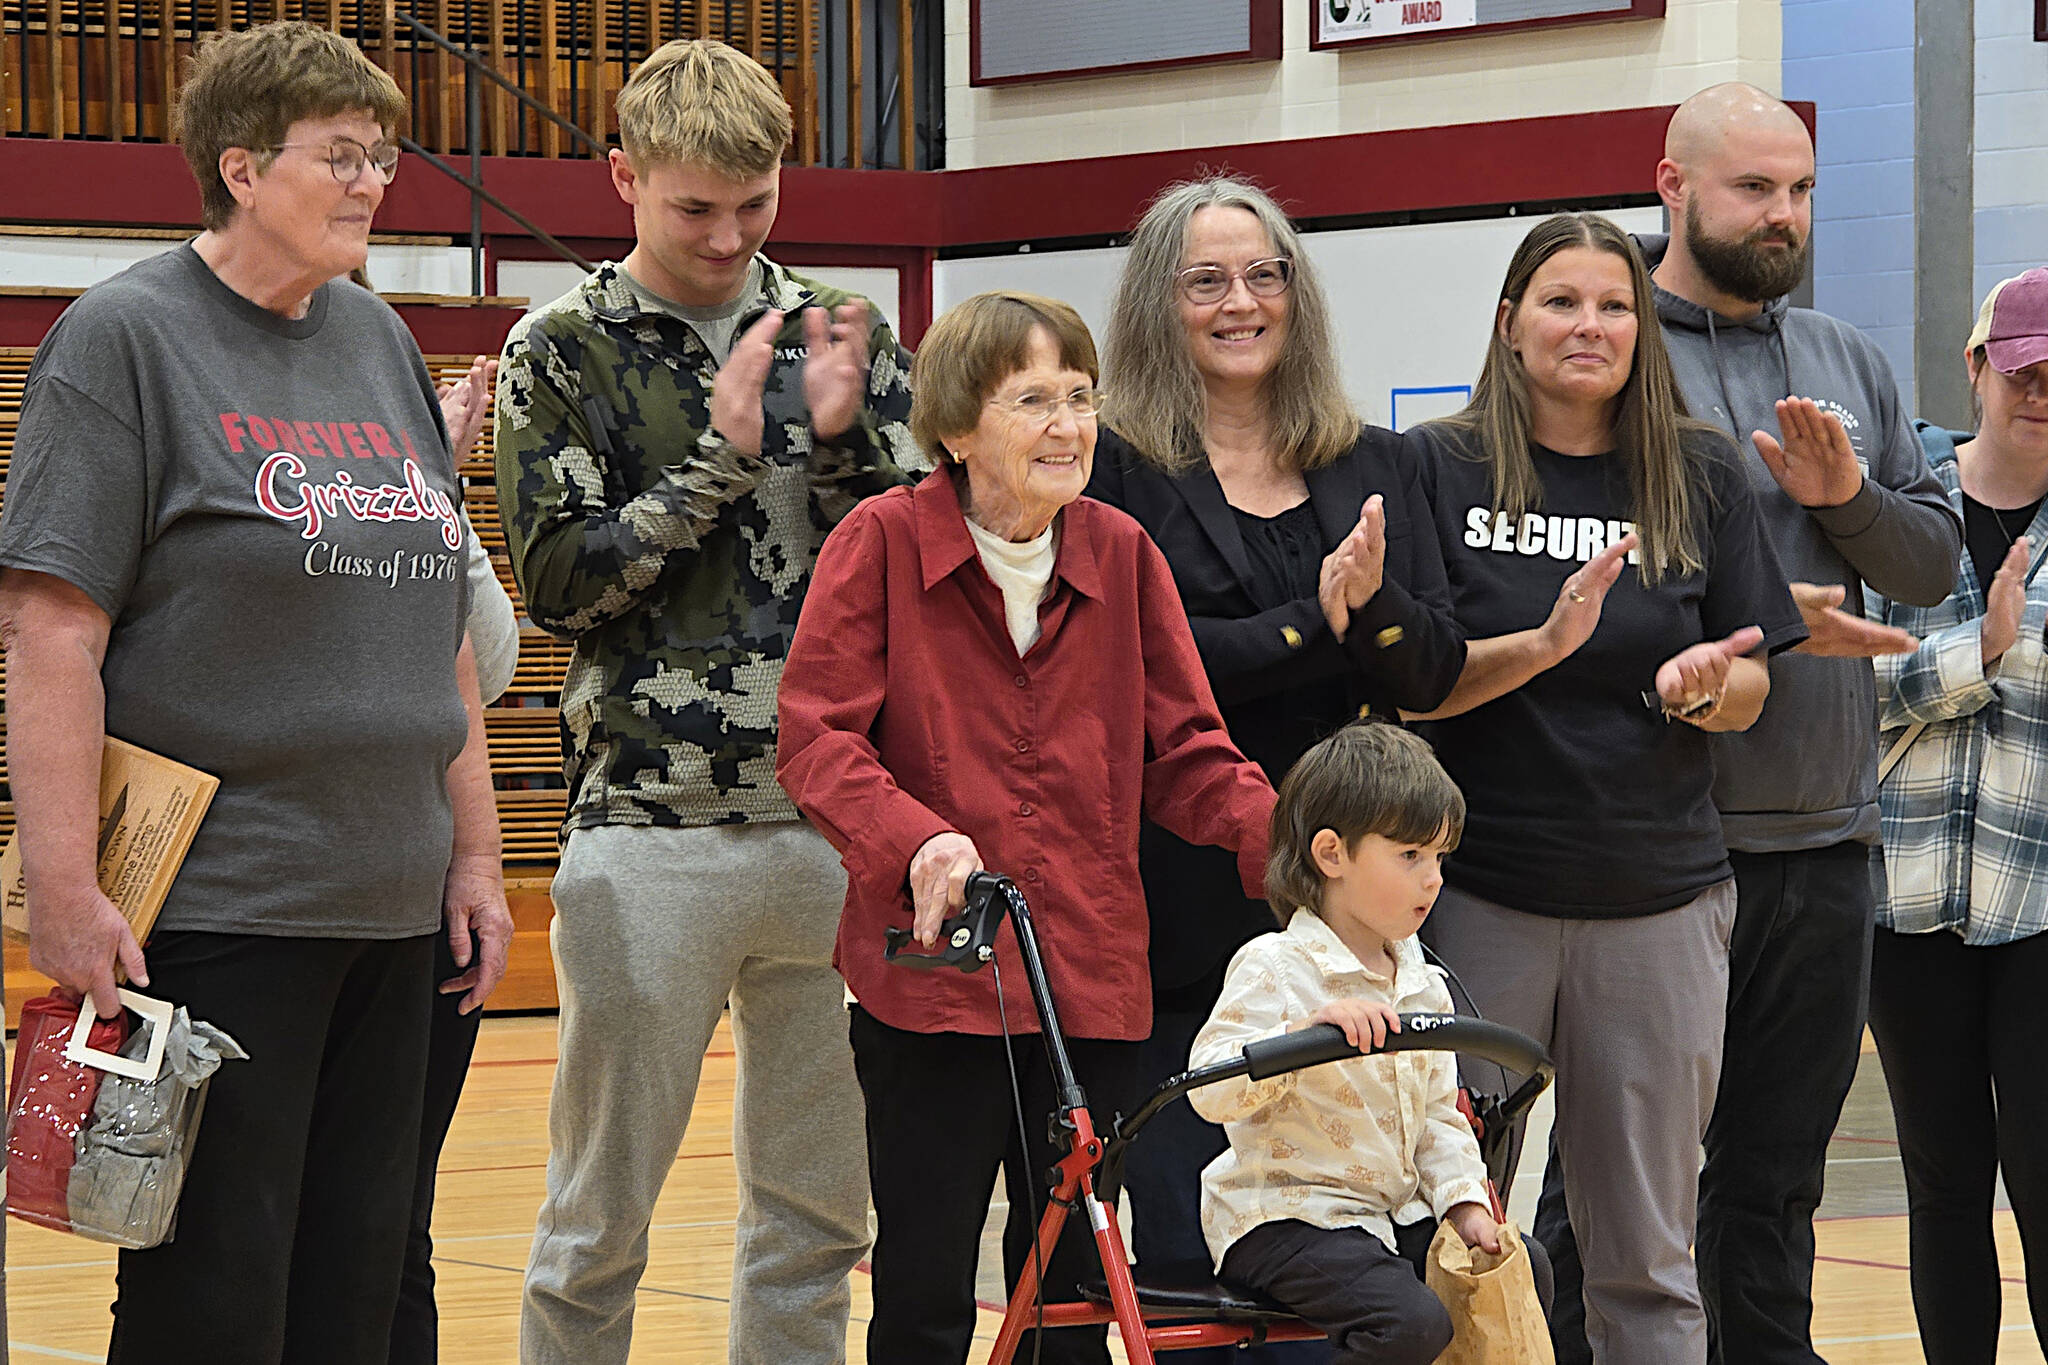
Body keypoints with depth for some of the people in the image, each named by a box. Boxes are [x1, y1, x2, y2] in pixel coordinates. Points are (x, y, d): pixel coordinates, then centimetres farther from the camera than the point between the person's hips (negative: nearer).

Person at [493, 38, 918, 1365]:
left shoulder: (845, 332, 9)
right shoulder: (564, 349, 2)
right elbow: (560, 579, -7)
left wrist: (842, 437, -10)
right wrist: (722, 459, -15)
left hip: (837, 823, 3)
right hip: (651, 829, -3)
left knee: (821, 1208, 9)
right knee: (601, 1218, 2)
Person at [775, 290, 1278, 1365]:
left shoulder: (1121, 553, 7)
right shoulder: (883, 541, -2)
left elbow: (1184, 750, 8)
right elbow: (816, 739, -8)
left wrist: (1283, 844, -11)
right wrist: (917, 839, -27)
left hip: (1091, 984, 3)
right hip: (931, 976, -3)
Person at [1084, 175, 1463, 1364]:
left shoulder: (1379, 469, 13)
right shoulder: (1114, 470, 2)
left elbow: (1434, 671, 4)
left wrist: (1371, 604, -16)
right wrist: (1310, 627, -16)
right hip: (1179, 903, -3)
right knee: (1184, 1236, -1)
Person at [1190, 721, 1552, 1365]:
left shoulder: (1423, 985, 12)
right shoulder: (1272, 969, -13)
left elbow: (1439, 1116, 18)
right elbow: (1209, 1088, -24)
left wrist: (1464, 1198, 1)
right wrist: (1309, 1028, -37)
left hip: (1397, 1212, 8)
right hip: (1286, 1214, -8)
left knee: (1526, 1272, 2)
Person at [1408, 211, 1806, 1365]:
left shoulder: (1703, 478, 7)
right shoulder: (1442, 469, 1)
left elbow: (1751, 692, 9)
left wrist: (1703, 688, -14)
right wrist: (1544, 645, -21)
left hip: (1659, 900, 2)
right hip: (1480, 891, -2)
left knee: (1651, 1260, 6)